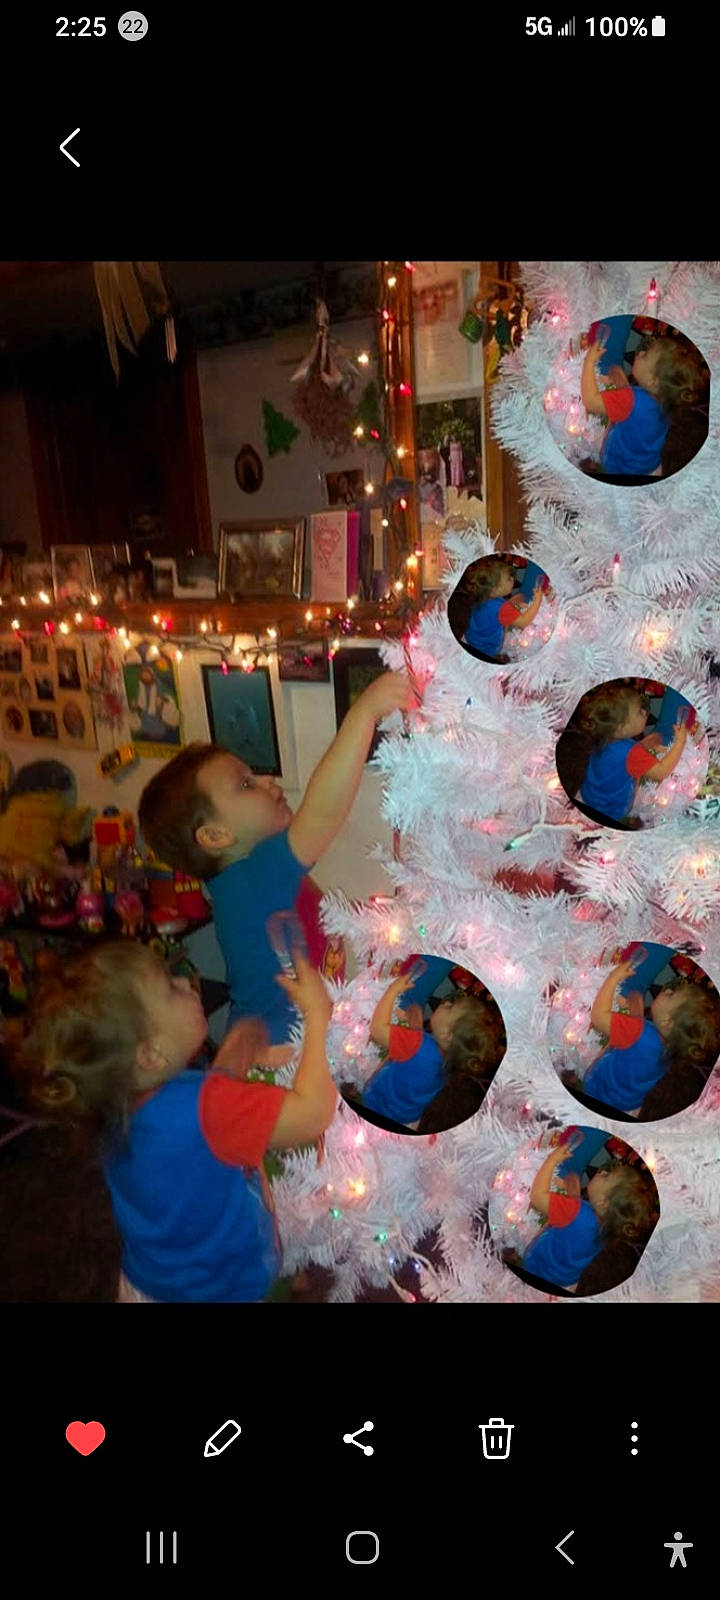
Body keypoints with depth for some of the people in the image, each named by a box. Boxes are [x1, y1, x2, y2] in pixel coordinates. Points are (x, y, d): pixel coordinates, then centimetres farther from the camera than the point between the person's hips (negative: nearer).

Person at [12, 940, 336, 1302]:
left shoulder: (120, 1106, -10)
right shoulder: (203, 1107, -36)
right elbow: (313, 1112, -36)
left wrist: (224, 1071, -5)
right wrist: (317, 1015, -26)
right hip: (220, 1289, -7)